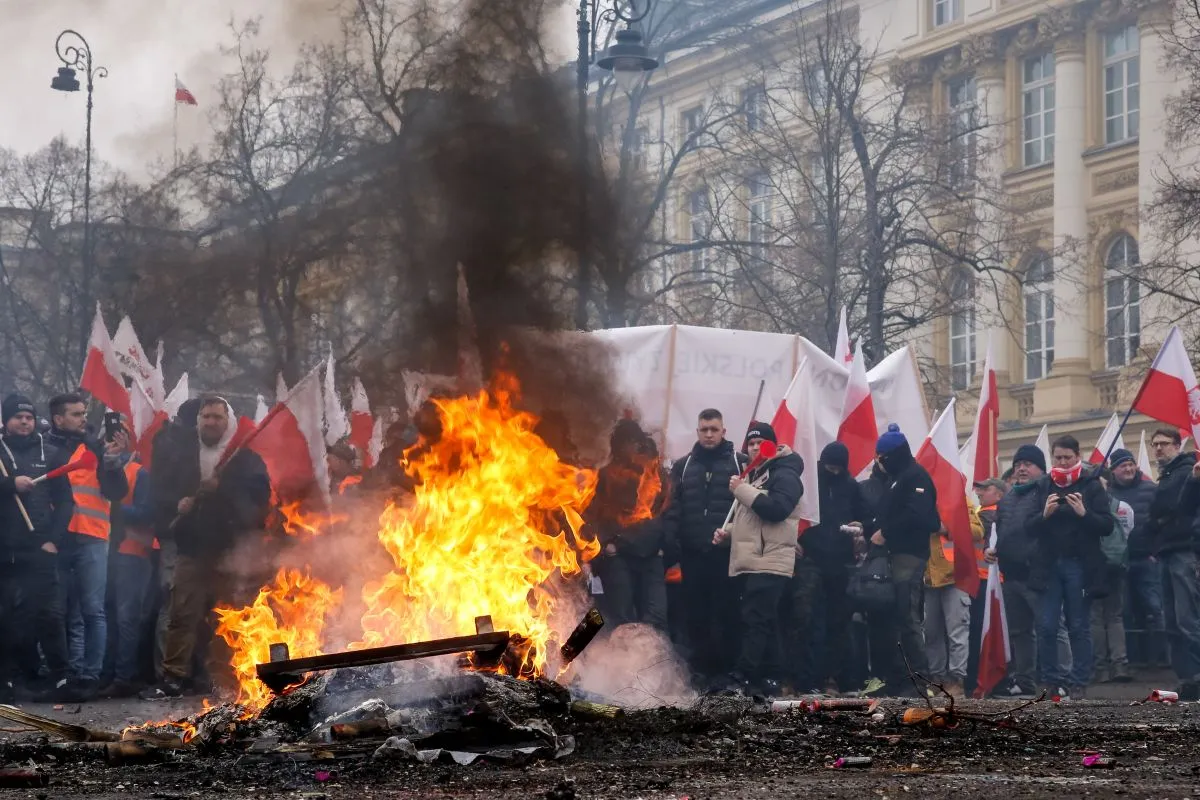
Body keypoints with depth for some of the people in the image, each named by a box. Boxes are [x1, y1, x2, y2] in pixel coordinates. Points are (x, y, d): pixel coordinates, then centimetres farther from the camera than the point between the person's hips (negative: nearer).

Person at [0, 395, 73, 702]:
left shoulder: (50, 454, 11)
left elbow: (65, 501, 7)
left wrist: (54, 540, -3)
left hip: (41, 549, -1)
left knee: (50, 613, -8)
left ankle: (61, 677, -3)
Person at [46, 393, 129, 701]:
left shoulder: (98, 447, 8)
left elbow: (116, 492, 3)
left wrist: (112, 459, -11)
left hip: (90, 539, -1)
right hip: (56, 538, 1)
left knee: (92, 610, -7)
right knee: (68, 612, 2)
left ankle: (90, 675, -7)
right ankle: (73, 674, 4)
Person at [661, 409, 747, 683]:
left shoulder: (740, 463, 4)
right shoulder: (683, 465, 13)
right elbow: (673, 506, 7)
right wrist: (669, 541, -5)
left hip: (727, 550, -3)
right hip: (693, 551, 3)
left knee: (726, 609, -2)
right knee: (696, 610, 4)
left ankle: (726, 666, 3)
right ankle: (699, 665, 10)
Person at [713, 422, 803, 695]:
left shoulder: (785, 475, -6)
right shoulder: (752, 476, 24)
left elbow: (775, 509, -23)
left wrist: (742, 490, -14)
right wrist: (728, 532, 13)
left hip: (770, 564, -10)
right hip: (751, 563, 10)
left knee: (754, 621, -16)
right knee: (765, 623, 9)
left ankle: (741, 679, -23)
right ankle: (769, 678, 9)